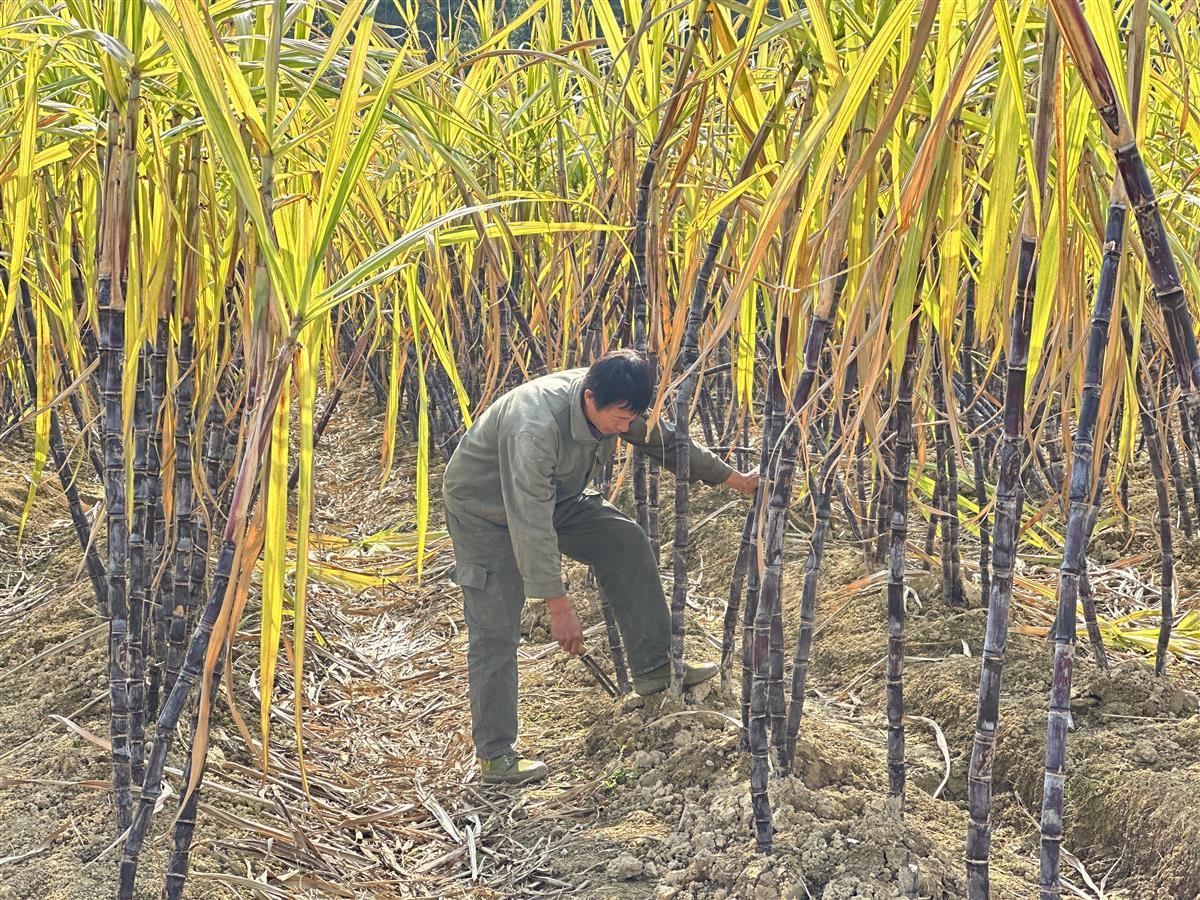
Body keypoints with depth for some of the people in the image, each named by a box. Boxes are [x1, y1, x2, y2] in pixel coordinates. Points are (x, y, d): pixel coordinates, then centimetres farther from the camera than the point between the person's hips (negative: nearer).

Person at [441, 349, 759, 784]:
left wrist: (737, 480, 11)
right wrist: (559, 606, -36)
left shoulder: (616, 406, -17)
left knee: (626, 542, -2)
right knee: (496, 630, -11)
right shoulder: (535, 426, -41)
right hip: (487, 508, -7)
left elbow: (668, 443, 3)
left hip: (554, 494, 7)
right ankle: (494, 756, -3)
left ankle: (653, 668, 6)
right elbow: (532, 527, -39)